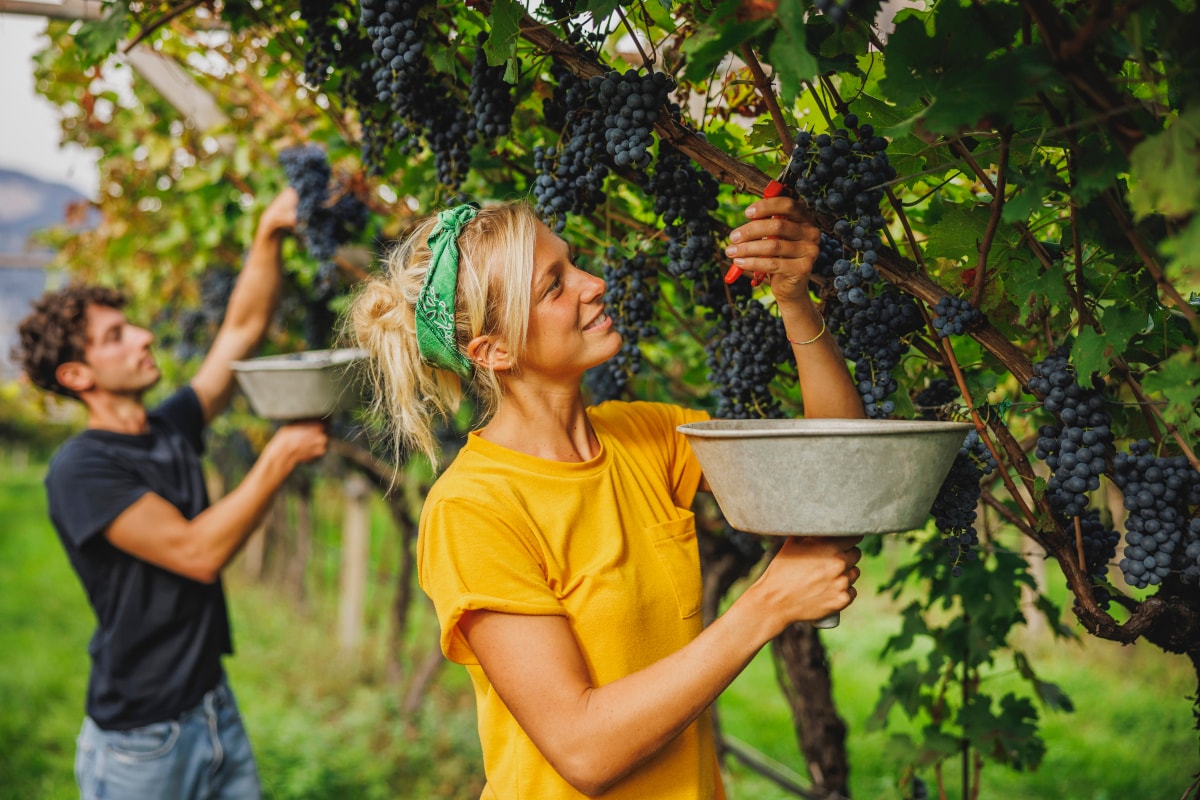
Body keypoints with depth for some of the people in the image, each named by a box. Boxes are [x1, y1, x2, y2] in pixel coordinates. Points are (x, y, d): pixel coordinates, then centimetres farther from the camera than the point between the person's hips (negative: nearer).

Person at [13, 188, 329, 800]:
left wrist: (269, 234, -3)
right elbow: (198, 553, -23)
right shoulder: (79, 471, -16)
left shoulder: (171, 429, 7)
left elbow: (242, 327, 8)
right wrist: (281, 456, -19)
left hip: (215, 707, 7)